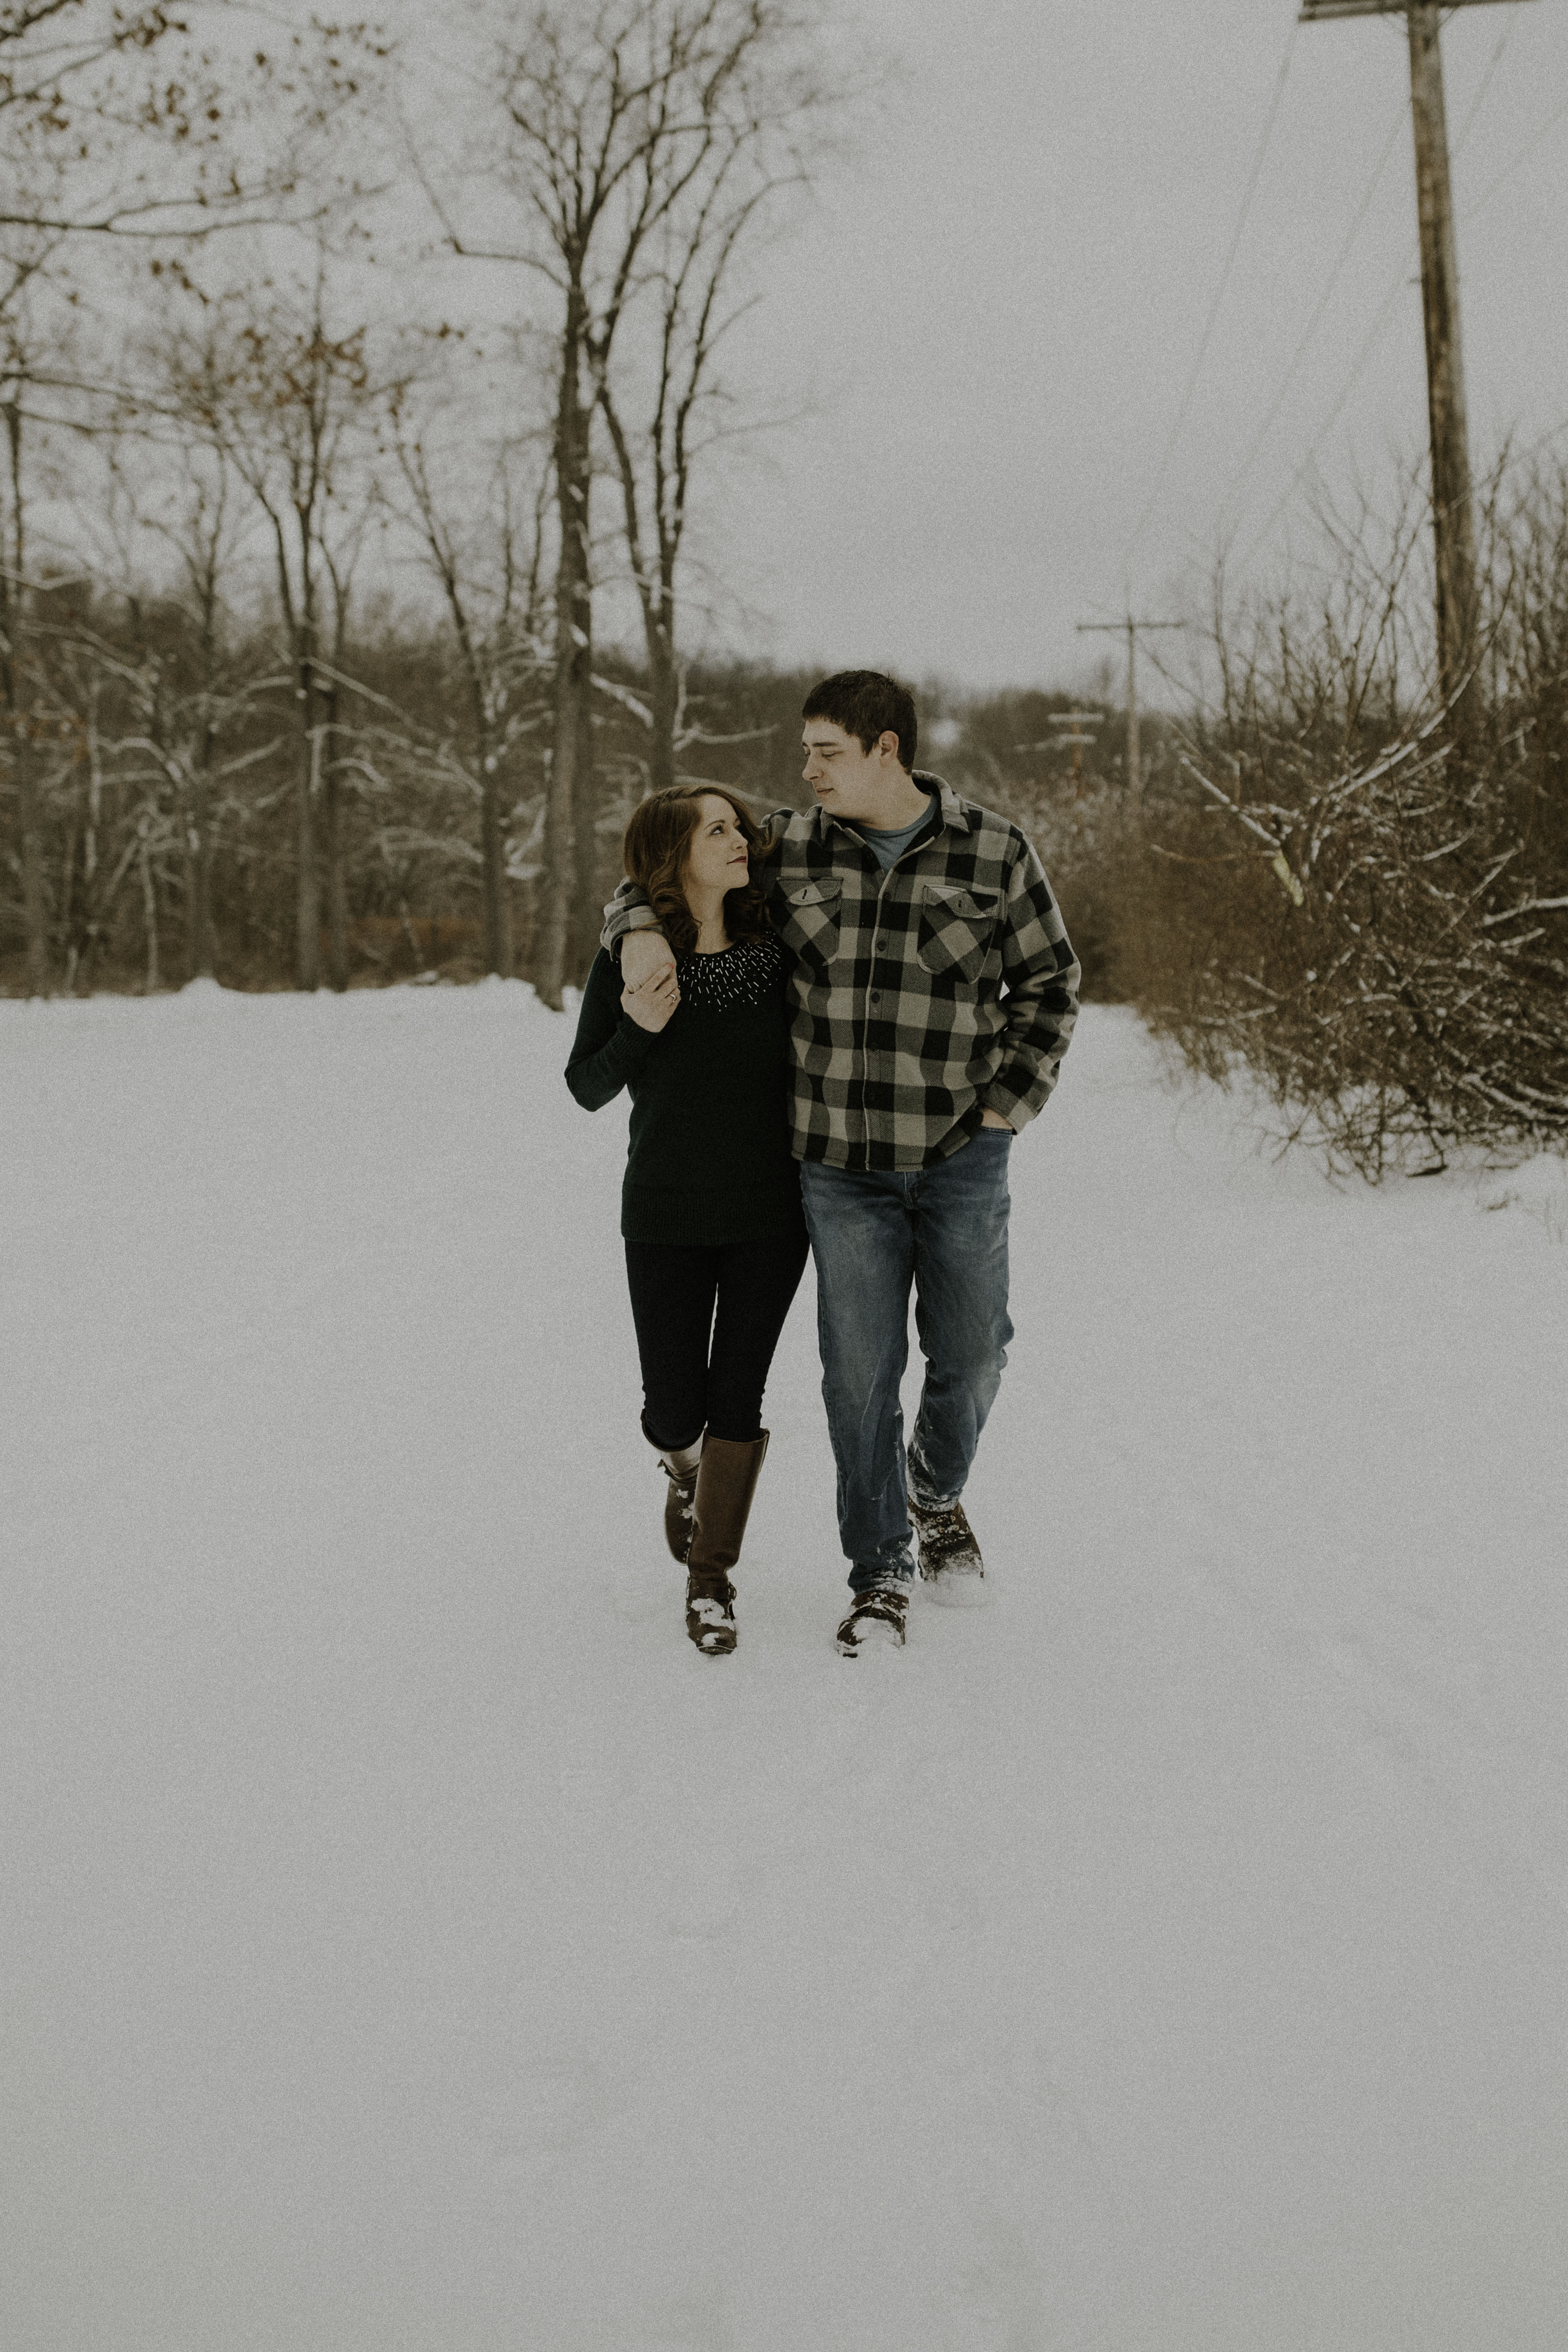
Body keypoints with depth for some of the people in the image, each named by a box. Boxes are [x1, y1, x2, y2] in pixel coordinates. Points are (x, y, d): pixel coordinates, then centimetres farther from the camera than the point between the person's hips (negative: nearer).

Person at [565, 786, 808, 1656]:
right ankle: (683, 1463, 40)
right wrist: (635, 1030, -19)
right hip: (665, 1219, -1)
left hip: (769, 1214, 1)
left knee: (736, 1397, 1)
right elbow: (587, 1088, -1)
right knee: (674, 1411, 3)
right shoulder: (628, 959, -8)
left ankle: (711, 1576, 17)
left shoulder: (773, 945, -3)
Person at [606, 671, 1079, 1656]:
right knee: (861, 1370, 1)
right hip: (840, 1163, 1)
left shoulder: (995, 851, -2)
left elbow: (1050, 983, 6)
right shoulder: (792, 848, 2)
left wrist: (1009, 1103, -2)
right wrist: (641, 929, -9)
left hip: (961, 1157, -1)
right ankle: (879, 1575, 13)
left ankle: (937, 1497, 38)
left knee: (970, 1354, 8)